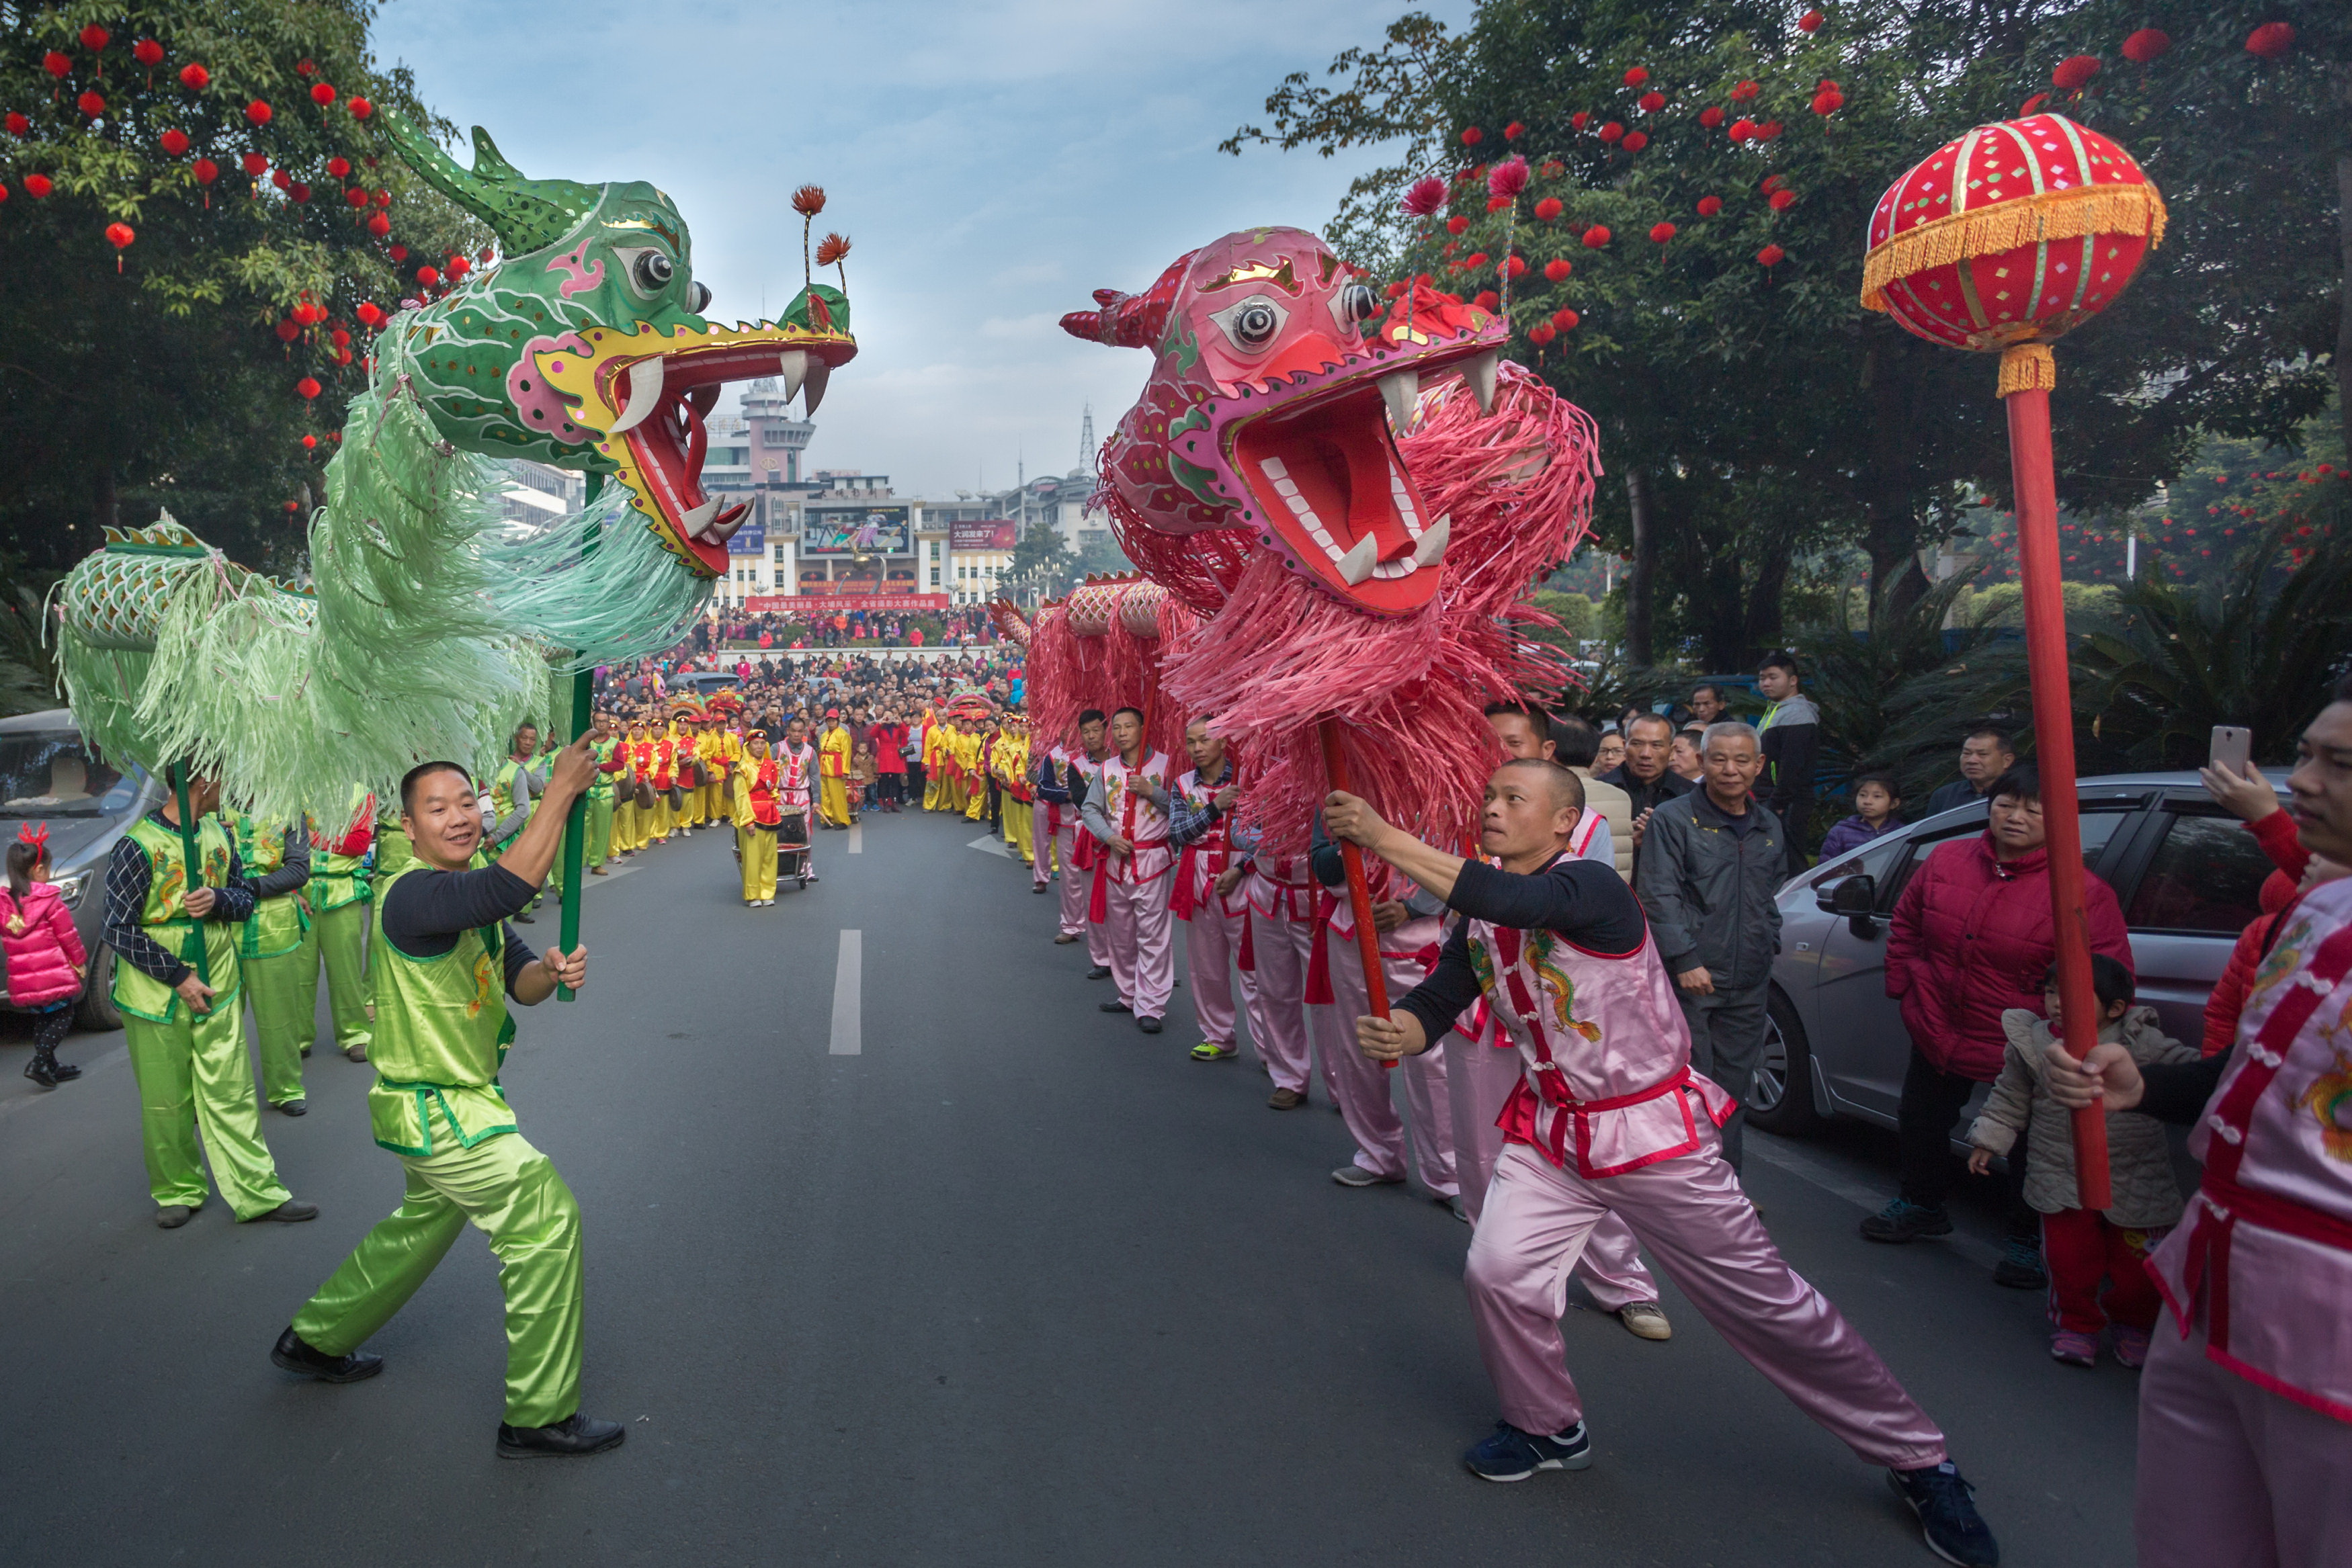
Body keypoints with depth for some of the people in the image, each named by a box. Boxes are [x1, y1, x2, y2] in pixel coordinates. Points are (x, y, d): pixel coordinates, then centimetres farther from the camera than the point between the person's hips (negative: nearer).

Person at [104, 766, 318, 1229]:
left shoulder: (217, 833, 5)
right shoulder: (138, 847, -13)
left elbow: (245, 898, 11)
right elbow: (118, 930, -11)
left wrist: (217, 899, -13)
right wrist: (178, 977, -15)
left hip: (217, 988, 4)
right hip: (158, 998, -4)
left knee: (232, 1095, 4)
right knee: (166, 1103, 7)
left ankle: (258, 1193, 8)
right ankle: (177, 1192, 25)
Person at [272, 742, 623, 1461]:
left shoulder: (471, 896, 7)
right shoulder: (411, 897, -25)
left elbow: (518, 980, 3)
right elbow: (511, 888, -45)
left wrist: (552, 972, -21)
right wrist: (560, 790, -41)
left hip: (461, 1099, 10)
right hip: (435, 1110, -10)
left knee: (426, 1223, 27)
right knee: (546, 1218, -10)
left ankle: (315, 1340, 49)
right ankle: (540, 1416, 0)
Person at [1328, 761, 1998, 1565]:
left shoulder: (1591, 887, -22)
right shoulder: (1480, 917, 2)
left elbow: (1514, 901, -41)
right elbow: (1438, 998, 0)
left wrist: (1383, 837, -40)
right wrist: (1397, 1032, -24)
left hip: (1652, 1135, -6)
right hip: (1550, 1136, 6)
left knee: (1772, 1306, 3)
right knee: (1497, 1275, -8)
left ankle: (1920, 1463, 22)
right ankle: (1549, 1430, 21)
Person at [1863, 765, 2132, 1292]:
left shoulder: (2084, 894, -17)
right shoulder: (1945, 861, -3)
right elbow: (1905, 926, 12)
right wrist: (1906, 985, 7)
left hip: (2022, 1053, -4)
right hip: (1939, 1033, 5)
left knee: (2027, 1146, 8)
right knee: (1920, 1120, 21)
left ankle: (2026, 1242, 30)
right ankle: (1921, 1206, 45)